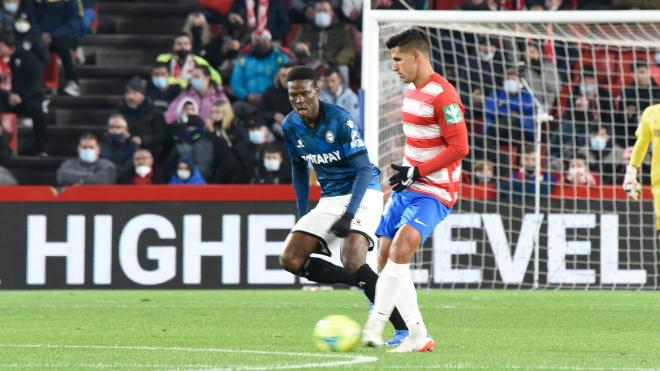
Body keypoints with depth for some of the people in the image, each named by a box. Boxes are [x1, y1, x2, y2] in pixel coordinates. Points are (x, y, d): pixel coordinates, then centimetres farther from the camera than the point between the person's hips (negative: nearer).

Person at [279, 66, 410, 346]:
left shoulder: (339, 120, -19)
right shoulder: (291, 126, 0)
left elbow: (364, 169, -21)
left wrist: (349, 215, -31)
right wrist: (302, 214, 13)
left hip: (362, 193, -7)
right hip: (329, 199, 7)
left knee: (353, 263, -27)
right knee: (290, 260, -5)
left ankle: (403, 328, -22)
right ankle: (365, 286, 3)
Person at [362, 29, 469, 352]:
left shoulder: (443, 95, -16)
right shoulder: (412, 91, 14)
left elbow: (459, 147, -20)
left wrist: (416, 172, -21)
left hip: (435, 192, -10)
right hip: (408, 189, 10)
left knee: (401, 246, -27)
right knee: (386, 258, 4)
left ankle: (373, 329, -29)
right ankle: (418, 337, 8)